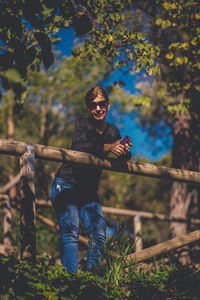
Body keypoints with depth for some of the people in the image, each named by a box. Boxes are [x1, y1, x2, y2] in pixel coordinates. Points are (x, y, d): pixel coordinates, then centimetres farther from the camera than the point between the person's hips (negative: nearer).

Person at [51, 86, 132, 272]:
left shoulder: (112, 132, 7)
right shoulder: (82, 125, -8)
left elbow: (121, 162, -2)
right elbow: (77, 147, -29)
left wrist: (126, 152, -25)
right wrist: (106, 147, -40)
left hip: (88, 191, 5)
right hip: (65, 186, -5)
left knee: (99, 232, -6)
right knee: (71, 232, -17)